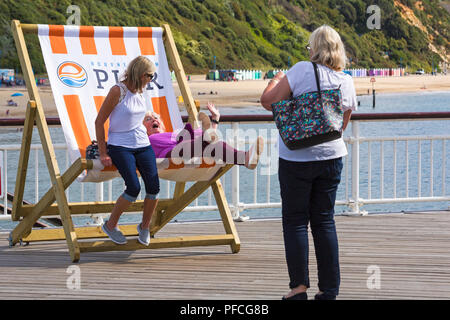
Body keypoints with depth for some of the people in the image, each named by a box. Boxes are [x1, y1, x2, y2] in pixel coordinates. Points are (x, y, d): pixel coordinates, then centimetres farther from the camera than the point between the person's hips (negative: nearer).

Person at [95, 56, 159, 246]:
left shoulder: (139, 91, 12)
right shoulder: (118, 91, -10)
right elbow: (99, 122, -7)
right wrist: (103, 153, -9)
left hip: (142, 144, 6)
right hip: (120, 146, -6)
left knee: (154, 187, -12)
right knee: (134, 188, -23)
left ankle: (144, 227, 11)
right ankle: (110, 225, -1)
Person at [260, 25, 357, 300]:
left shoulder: (303, 70, -13)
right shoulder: (347, 82, 3)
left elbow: (269, 101, -13)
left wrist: (276, 80, 6)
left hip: (297, 157, -4)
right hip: (332, 156, 4)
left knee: (295, 220, 5)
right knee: (325, 220, 10)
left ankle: (299, 285, 2)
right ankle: (329, 289, 10)